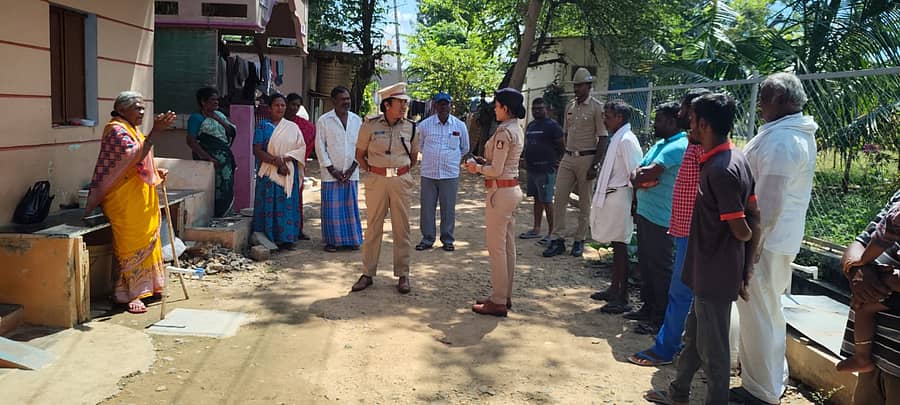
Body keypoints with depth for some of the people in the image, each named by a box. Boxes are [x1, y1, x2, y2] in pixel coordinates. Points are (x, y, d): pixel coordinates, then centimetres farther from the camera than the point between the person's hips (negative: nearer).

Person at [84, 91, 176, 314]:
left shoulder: (132, 130, 18)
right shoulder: (116, 129, -12)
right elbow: (135, 156, -28)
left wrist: (156, 173, 10)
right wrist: (155, 130, -32)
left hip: (142, 199, 10)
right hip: (125, 200, -10)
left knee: (146, 242, 13)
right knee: (132, 245, -8)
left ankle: (143, 287, 22)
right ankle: (130, 295, -1)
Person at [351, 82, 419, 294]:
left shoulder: (410, 127, 4)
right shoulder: (370, 125, -3)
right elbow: (360, 154, 7)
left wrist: (402, 172, 8)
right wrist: (372, 171, 0)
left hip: (401, 181, 2)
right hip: (376, 181, -1)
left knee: (401, 228, 5)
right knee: (373, 227, 5)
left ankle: (402, 275, 14)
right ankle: (367, 274, 15)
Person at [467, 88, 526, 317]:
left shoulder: (504, 132, -18)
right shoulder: (516, 130, 12)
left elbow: (496, 170, -19)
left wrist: (477, 168, -3)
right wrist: (483, 163, 10)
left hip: (501, 192, -10)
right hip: (512, 189, 10)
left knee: (497, 247, -3)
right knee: (508, 246, 14)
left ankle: (498, 302, 3)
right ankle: (505, 296, 23)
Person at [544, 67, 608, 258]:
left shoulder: (596, 107, -7)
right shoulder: (570, 106, 11)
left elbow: (603, 138, -10)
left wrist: (595, 165, -15)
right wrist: (567, 155, 15)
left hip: (586, 158, -6)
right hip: (568, 157, 6)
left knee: (584, 202, 4)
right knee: (559, 197, 0)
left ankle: (579, 240, 14)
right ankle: (558, 240, 6)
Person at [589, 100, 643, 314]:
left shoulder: (626, 140, -15)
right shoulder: (617, 139, 15)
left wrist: (633, 204, -16)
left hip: (619, 198, -10)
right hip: (610, 198, 10)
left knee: (620, 246, -5)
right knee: (616, 246, 16)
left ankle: (623, 299, 0)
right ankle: (615, 290, 26)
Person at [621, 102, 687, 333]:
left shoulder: (678, 146, -15)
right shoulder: (660, 144, 16)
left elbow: (649, 173, -24)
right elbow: (638, 172, 13)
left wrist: (638, 176, -3)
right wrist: (639, 177, -9)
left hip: (661, 219, -9)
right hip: (645, 213, 10)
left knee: (660, 268, -1)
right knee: (645, 264, 17)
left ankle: (661, 319, 8)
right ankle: (648, 308, 31)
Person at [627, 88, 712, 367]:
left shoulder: (702, 144, -18)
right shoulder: (696, 142, 13)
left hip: (692, 230, -11)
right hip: (687, 228, 11)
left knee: (680, 292, -2)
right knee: (695, 292, 17)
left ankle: (664, 349, 6)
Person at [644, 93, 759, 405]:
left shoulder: (720, 169, -24)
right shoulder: (735, 158, 5)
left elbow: (741, 230, -23)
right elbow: (754, 220, 8)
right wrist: (747, 267, 10)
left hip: (715, 272, -10)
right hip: (710, 269, 10)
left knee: (712, 345, 6)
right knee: (694, 333, 23)